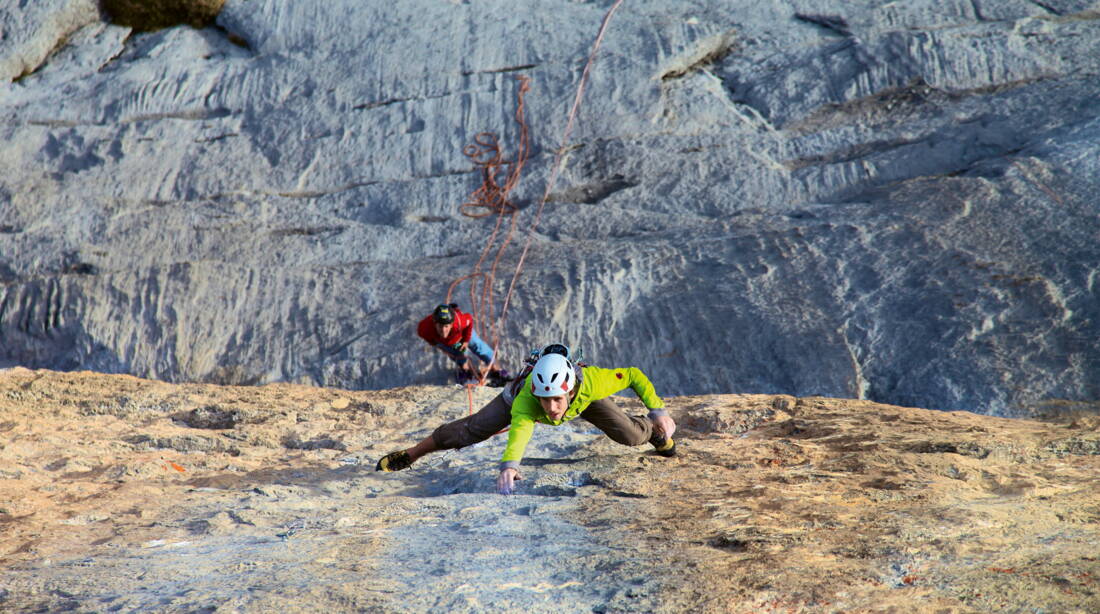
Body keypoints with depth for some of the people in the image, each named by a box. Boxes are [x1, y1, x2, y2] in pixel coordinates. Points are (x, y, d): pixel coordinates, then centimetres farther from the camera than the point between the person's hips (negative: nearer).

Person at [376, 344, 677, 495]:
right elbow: (519, 431, -66)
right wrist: (509, 466, -85)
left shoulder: (592, 382, -44)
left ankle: (655, 434, 32)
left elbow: (635, 375, -28)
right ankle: (409, 455, 15)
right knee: (471, 431, -6)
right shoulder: (527, 400, -49)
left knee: (629, 435, -7)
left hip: (582, 399, 2)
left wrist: (659, 412, -27)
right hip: (522, 389, -1)